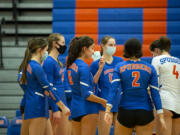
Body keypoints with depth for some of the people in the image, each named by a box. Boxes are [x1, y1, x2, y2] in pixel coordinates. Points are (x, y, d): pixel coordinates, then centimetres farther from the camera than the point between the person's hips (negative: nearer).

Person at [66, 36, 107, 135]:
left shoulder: (72, 64, 9)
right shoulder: (83, 67, -16)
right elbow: (86, 94, -19)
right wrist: (104, 102, -10)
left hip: (75, 107, 8)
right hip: (88, 109, -8)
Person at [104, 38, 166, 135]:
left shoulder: (119, 68, -1)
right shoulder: (150, 69, 1)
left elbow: (113, 89, -11)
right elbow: (155, 93, -3)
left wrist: (108, 111, -16)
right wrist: (160, 116, -2)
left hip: (125, 112, 0)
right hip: (145, 112, 0)